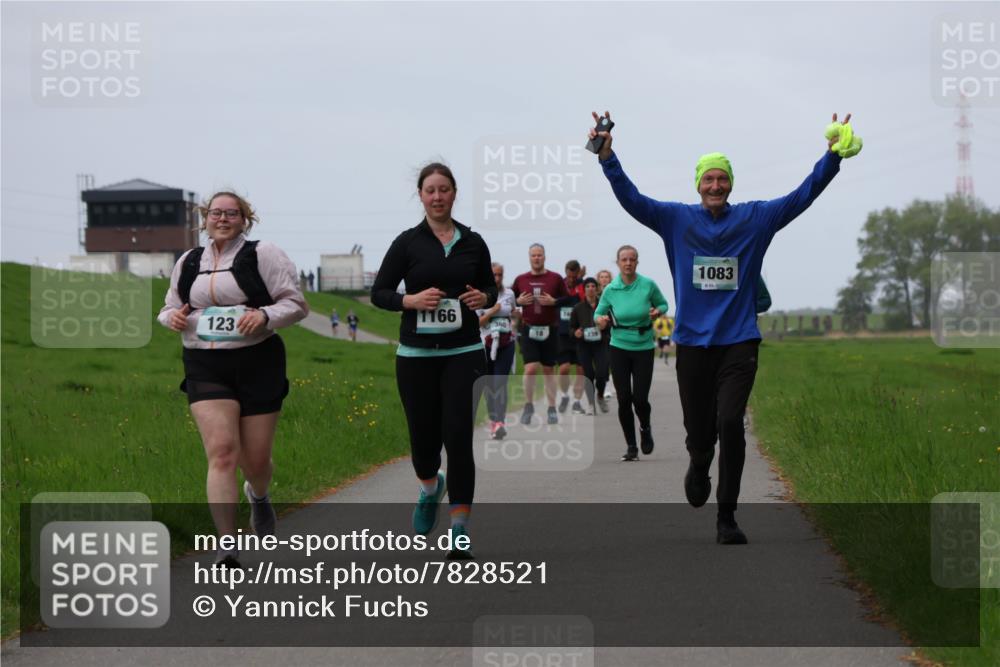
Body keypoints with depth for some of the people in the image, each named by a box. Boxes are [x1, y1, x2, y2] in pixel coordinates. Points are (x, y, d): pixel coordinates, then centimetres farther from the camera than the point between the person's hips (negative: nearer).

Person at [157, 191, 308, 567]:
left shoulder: (263, 256, 1)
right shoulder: (188, 263, 13)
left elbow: (296, 304, -2)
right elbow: (171, 308, 24)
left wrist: (264, 315, -21)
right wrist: (172, 317, 0)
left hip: (258, 365, -2)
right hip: (206, 369, 2)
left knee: (256, 460, 5)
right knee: (221, 452, -15)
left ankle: (258, 495, 45)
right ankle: (227, 548, -17)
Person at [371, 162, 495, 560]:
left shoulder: (473, 242, 5)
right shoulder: (408, 242, 0)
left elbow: (490, 288, 16)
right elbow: (379, 292, 1)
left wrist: (484, 299, -6)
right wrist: (412, 299, -16)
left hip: (463, 353, 0)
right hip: (416, 354, 0)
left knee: (458, 437, -9)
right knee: (423, 436, 6)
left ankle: (460, 529, -5)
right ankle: (430, 487, 42)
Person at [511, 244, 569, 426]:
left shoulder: (555, 278, -1)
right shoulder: (521, 279, 3)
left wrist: (553, 302, -15)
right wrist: (519, 301, -8)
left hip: (549, 330, 0)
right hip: (528, 329, 0)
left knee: (548, 370, 7)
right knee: (530, 369, -12)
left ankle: (552, 409, 16)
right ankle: (528, 406, 7)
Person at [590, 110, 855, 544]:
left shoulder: (755, 219, 4)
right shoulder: (676, 219, 4)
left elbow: (801, 196, 0)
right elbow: (631, 199, -5)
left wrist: (832, 156, -11)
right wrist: (607, 158, -18)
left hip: (739, 342, -1)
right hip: (692, 342, 1)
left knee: (730, 424, -15)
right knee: (698, 432, 6)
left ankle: (727, 516, -5)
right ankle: (698, 469, 44)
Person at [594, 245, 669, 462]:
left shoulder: (648, 285, -6)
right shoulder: (610, 290, -3)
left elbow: (663, 304, 9)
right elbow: (598, 313, 6)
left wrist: (657, 311, -14)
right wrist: (600, 319, -17)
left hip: (644, 348, -1)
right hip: (619, 348, 1)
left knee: (640, 398, -7)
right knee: (624, 399, -3)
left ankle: (645, 428, 27)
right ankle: (631, 446, 11)